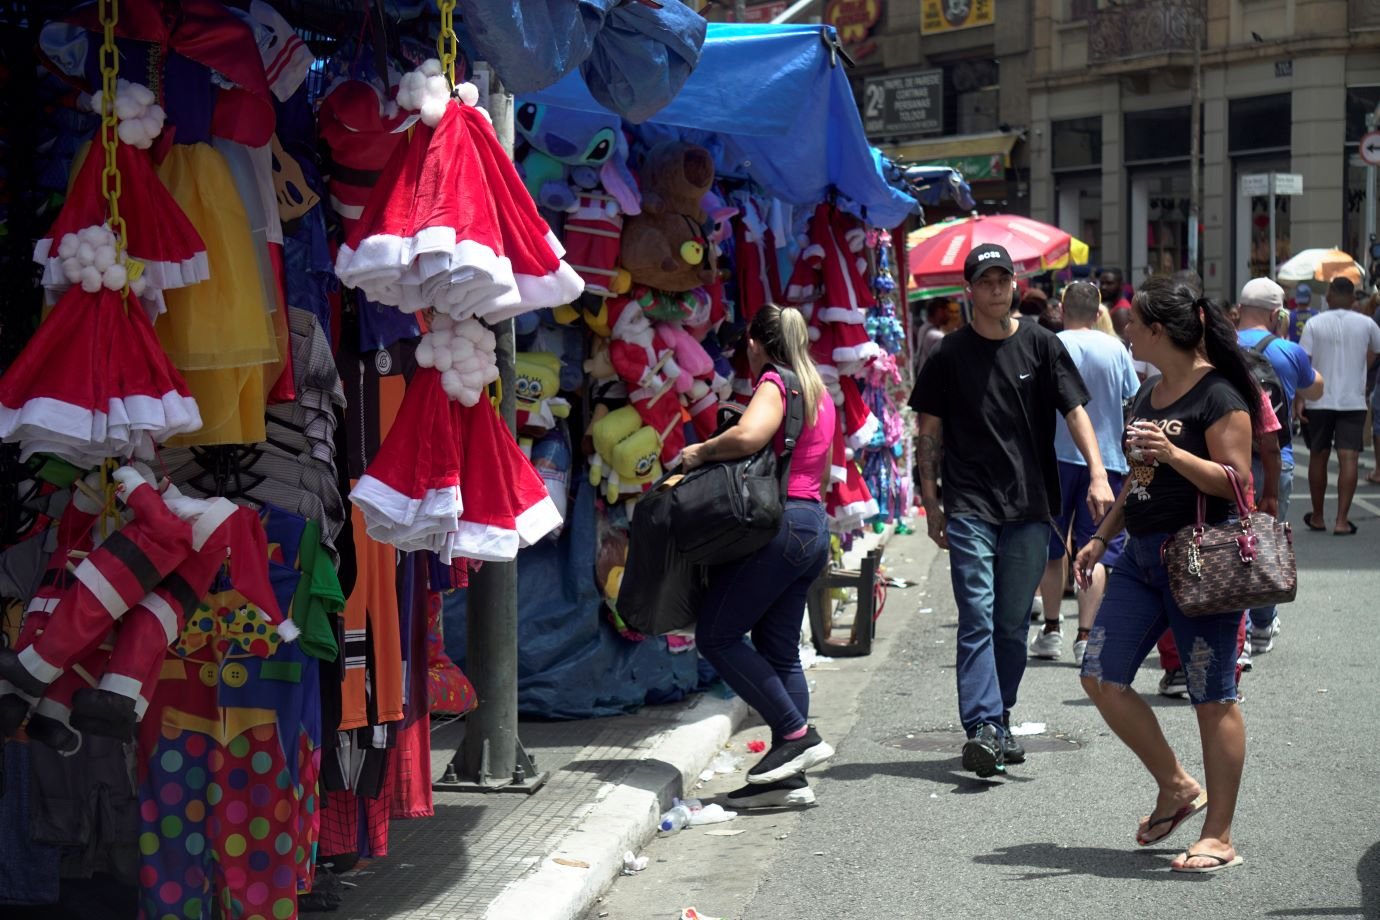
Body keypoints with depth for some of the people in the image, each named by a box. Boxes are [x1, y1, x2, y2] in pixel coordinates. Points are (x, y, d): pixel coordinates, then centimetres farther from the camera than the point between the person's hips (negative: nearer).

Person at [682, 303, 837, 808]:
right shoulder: (819, 392, 21)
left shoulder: (774, 382, -7)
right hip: (814, 526, 9)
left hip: (778, 524, -9)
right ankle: (790, 777, 5)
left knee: (717, 634, -5)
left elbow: (748, 436, -25)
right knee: (780, 650, 8)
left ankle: (796, 734, -8)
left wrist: (700, 452, -10)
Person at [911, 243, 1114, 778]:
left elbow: (1075, 412, 1)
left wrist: (1097, 475, -13)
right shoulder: (951, 353, 3)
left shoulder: (1040, 345, 5)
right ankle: (983, 728, -17)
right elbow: (931, 431, 8)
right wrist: (931, 502, 3)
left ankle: (999, 720, 21)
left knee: (1013, 623, 9)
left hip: (1030, 507, 2)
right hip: (970, 507, -2)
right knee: (977, 618, -11)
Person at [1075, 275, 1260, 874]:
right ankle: (1176, 787, 20)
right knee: (1101, 678, 4)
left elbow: (1237, 479, -16)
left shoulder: (1220, 396, -11)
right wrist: (1101, 538, 21)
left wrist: (1172, 453, -26)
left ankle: (1219, 836, 7)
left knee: (1212, 699, -1)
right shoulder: (1150, 392, 15)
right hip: (1141, 556, 9)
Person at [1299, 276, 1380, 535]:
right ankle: (1342, 520, -11)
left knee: (1318, 457, 13)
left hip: (1320, 400, 1)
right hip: (1353, 401, -1)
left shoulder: (1314, 324, -3)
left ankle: (1317, 517, 22)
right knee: (1348, 458, -3)